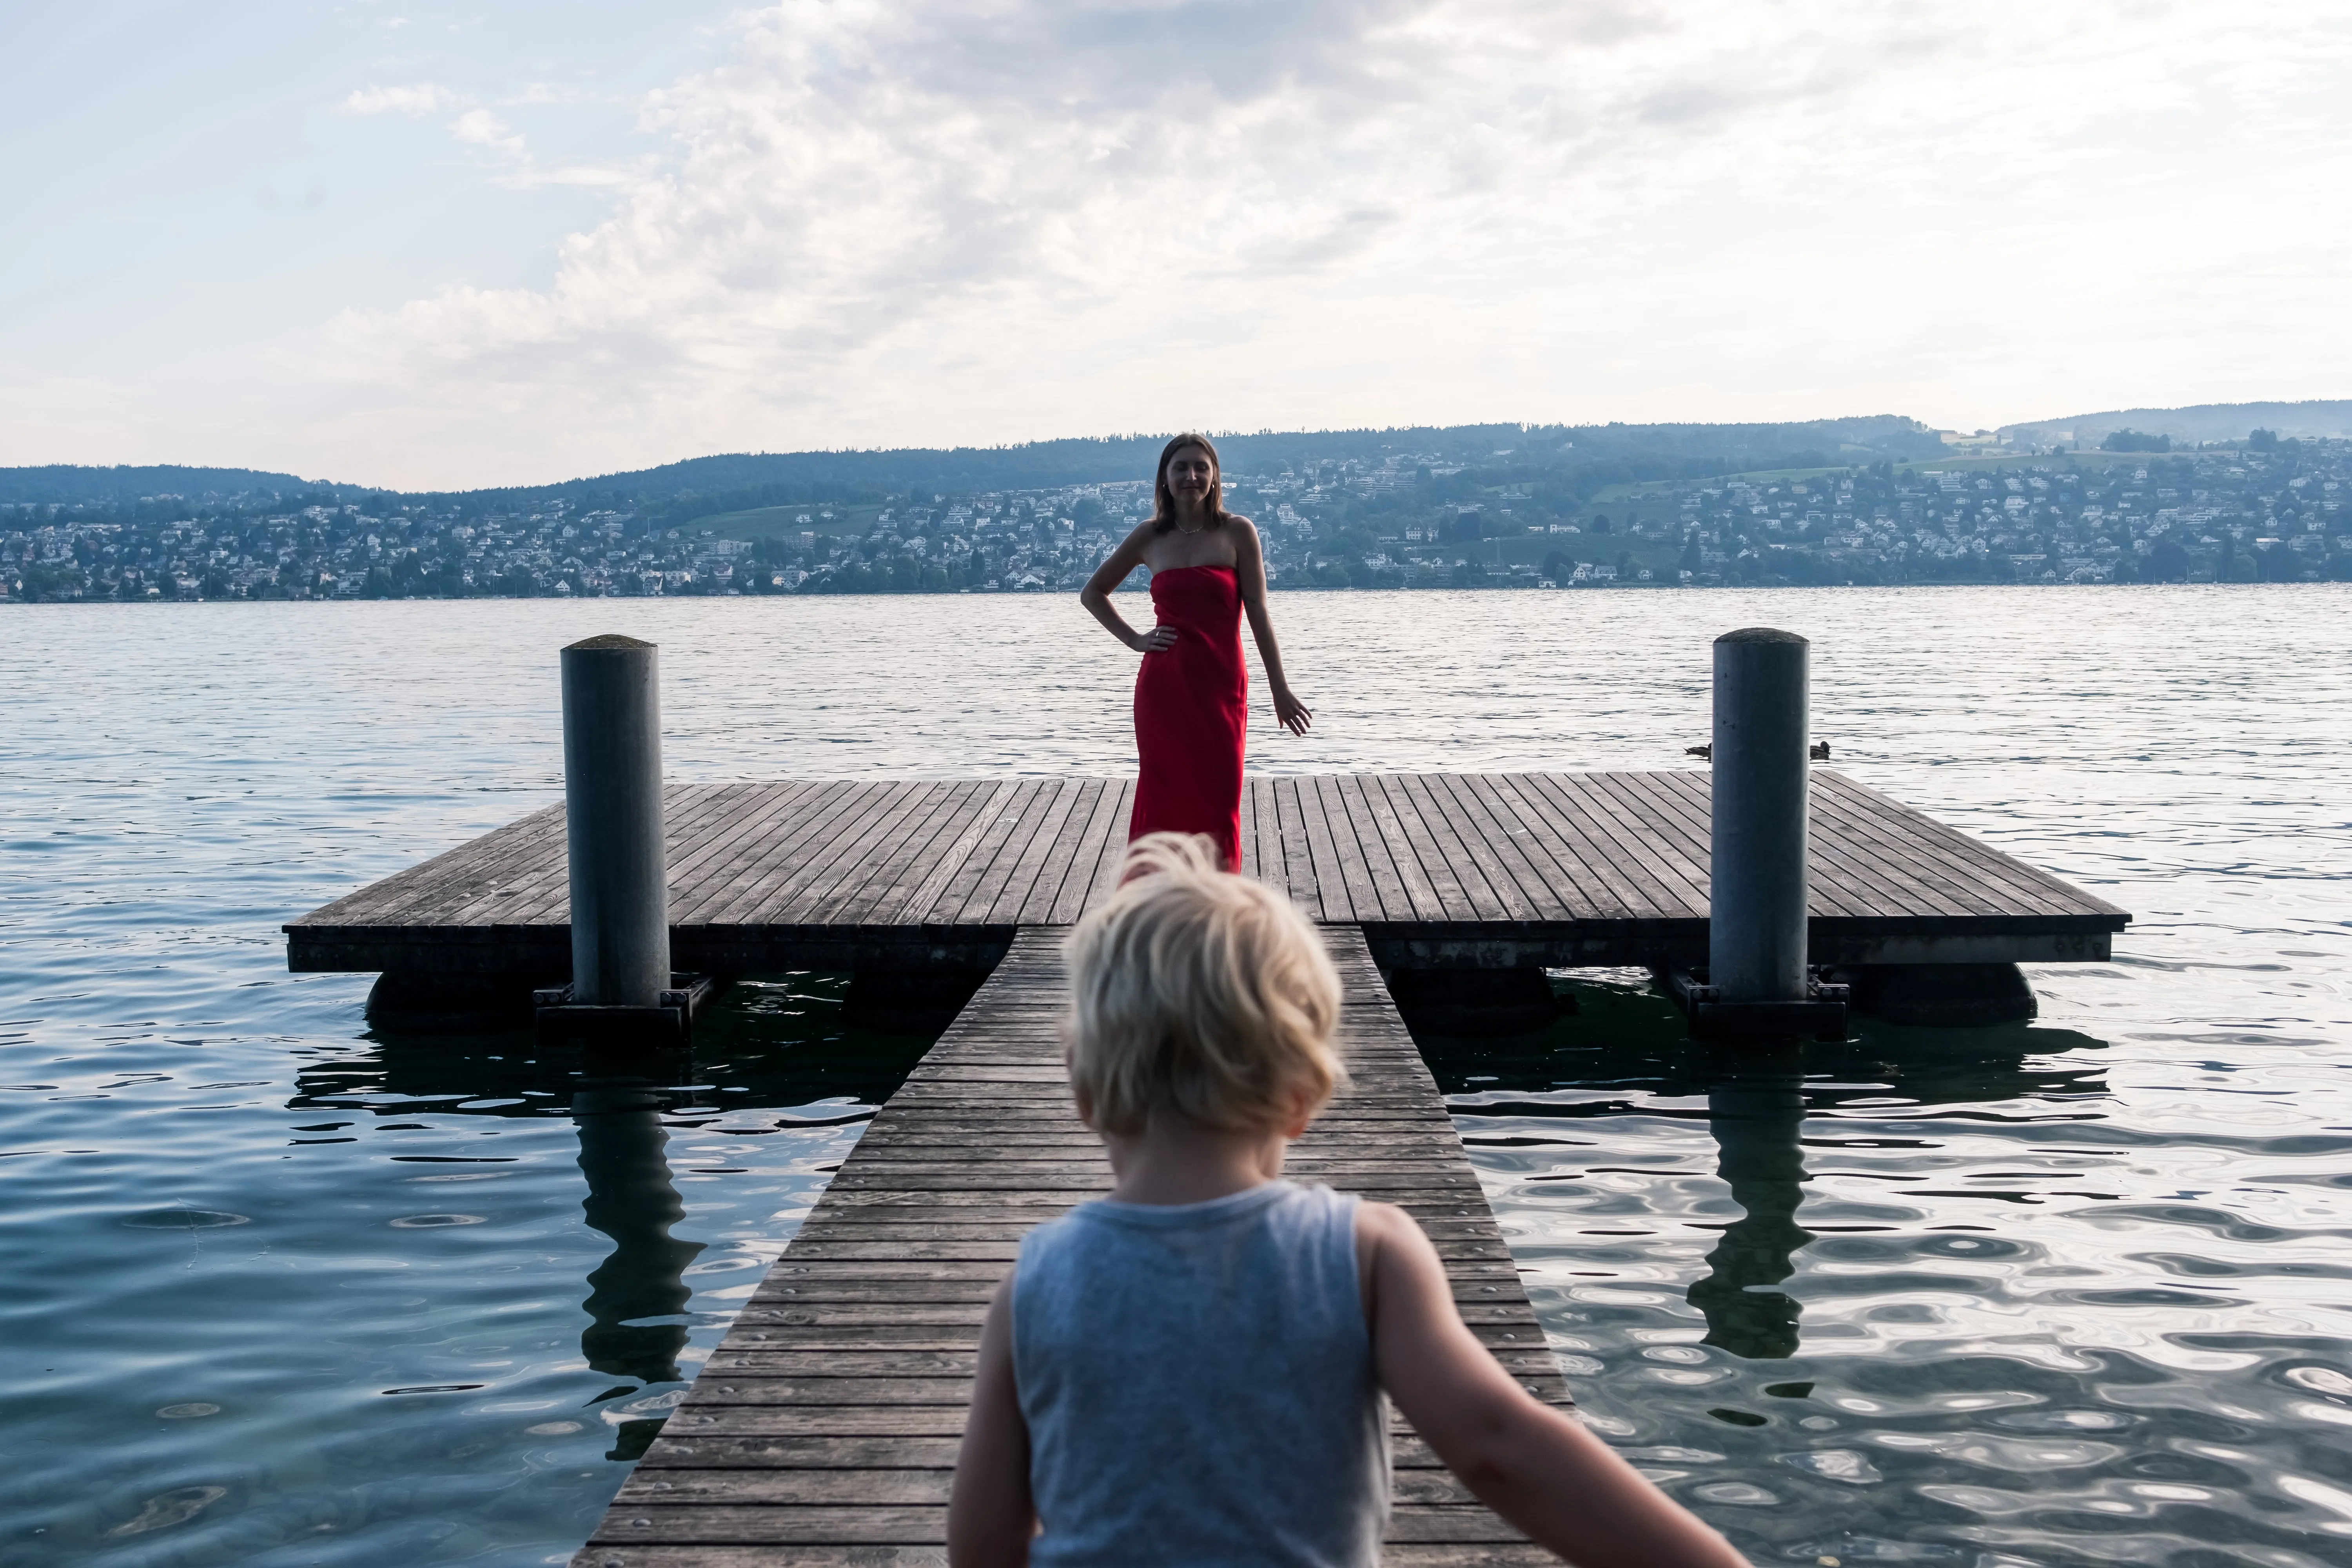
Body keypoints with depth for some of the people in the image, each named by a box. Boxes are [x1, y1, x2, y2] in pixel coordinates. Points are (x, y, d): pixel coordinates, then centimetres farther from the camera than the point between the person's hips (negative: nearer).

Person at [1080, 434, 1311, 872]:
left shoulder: (1238, 532, 1)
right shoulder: (1149, 537, 7)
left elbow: (1258, 614, -1)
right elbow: (1092, 592, 20)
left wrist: (1280, 690, -2)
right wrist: (1134, 639, 7)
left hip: (1221, 688, -1)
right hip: (1163, 687, 1)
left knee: (1218, 805, 1)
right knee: (1165, 801, 2)